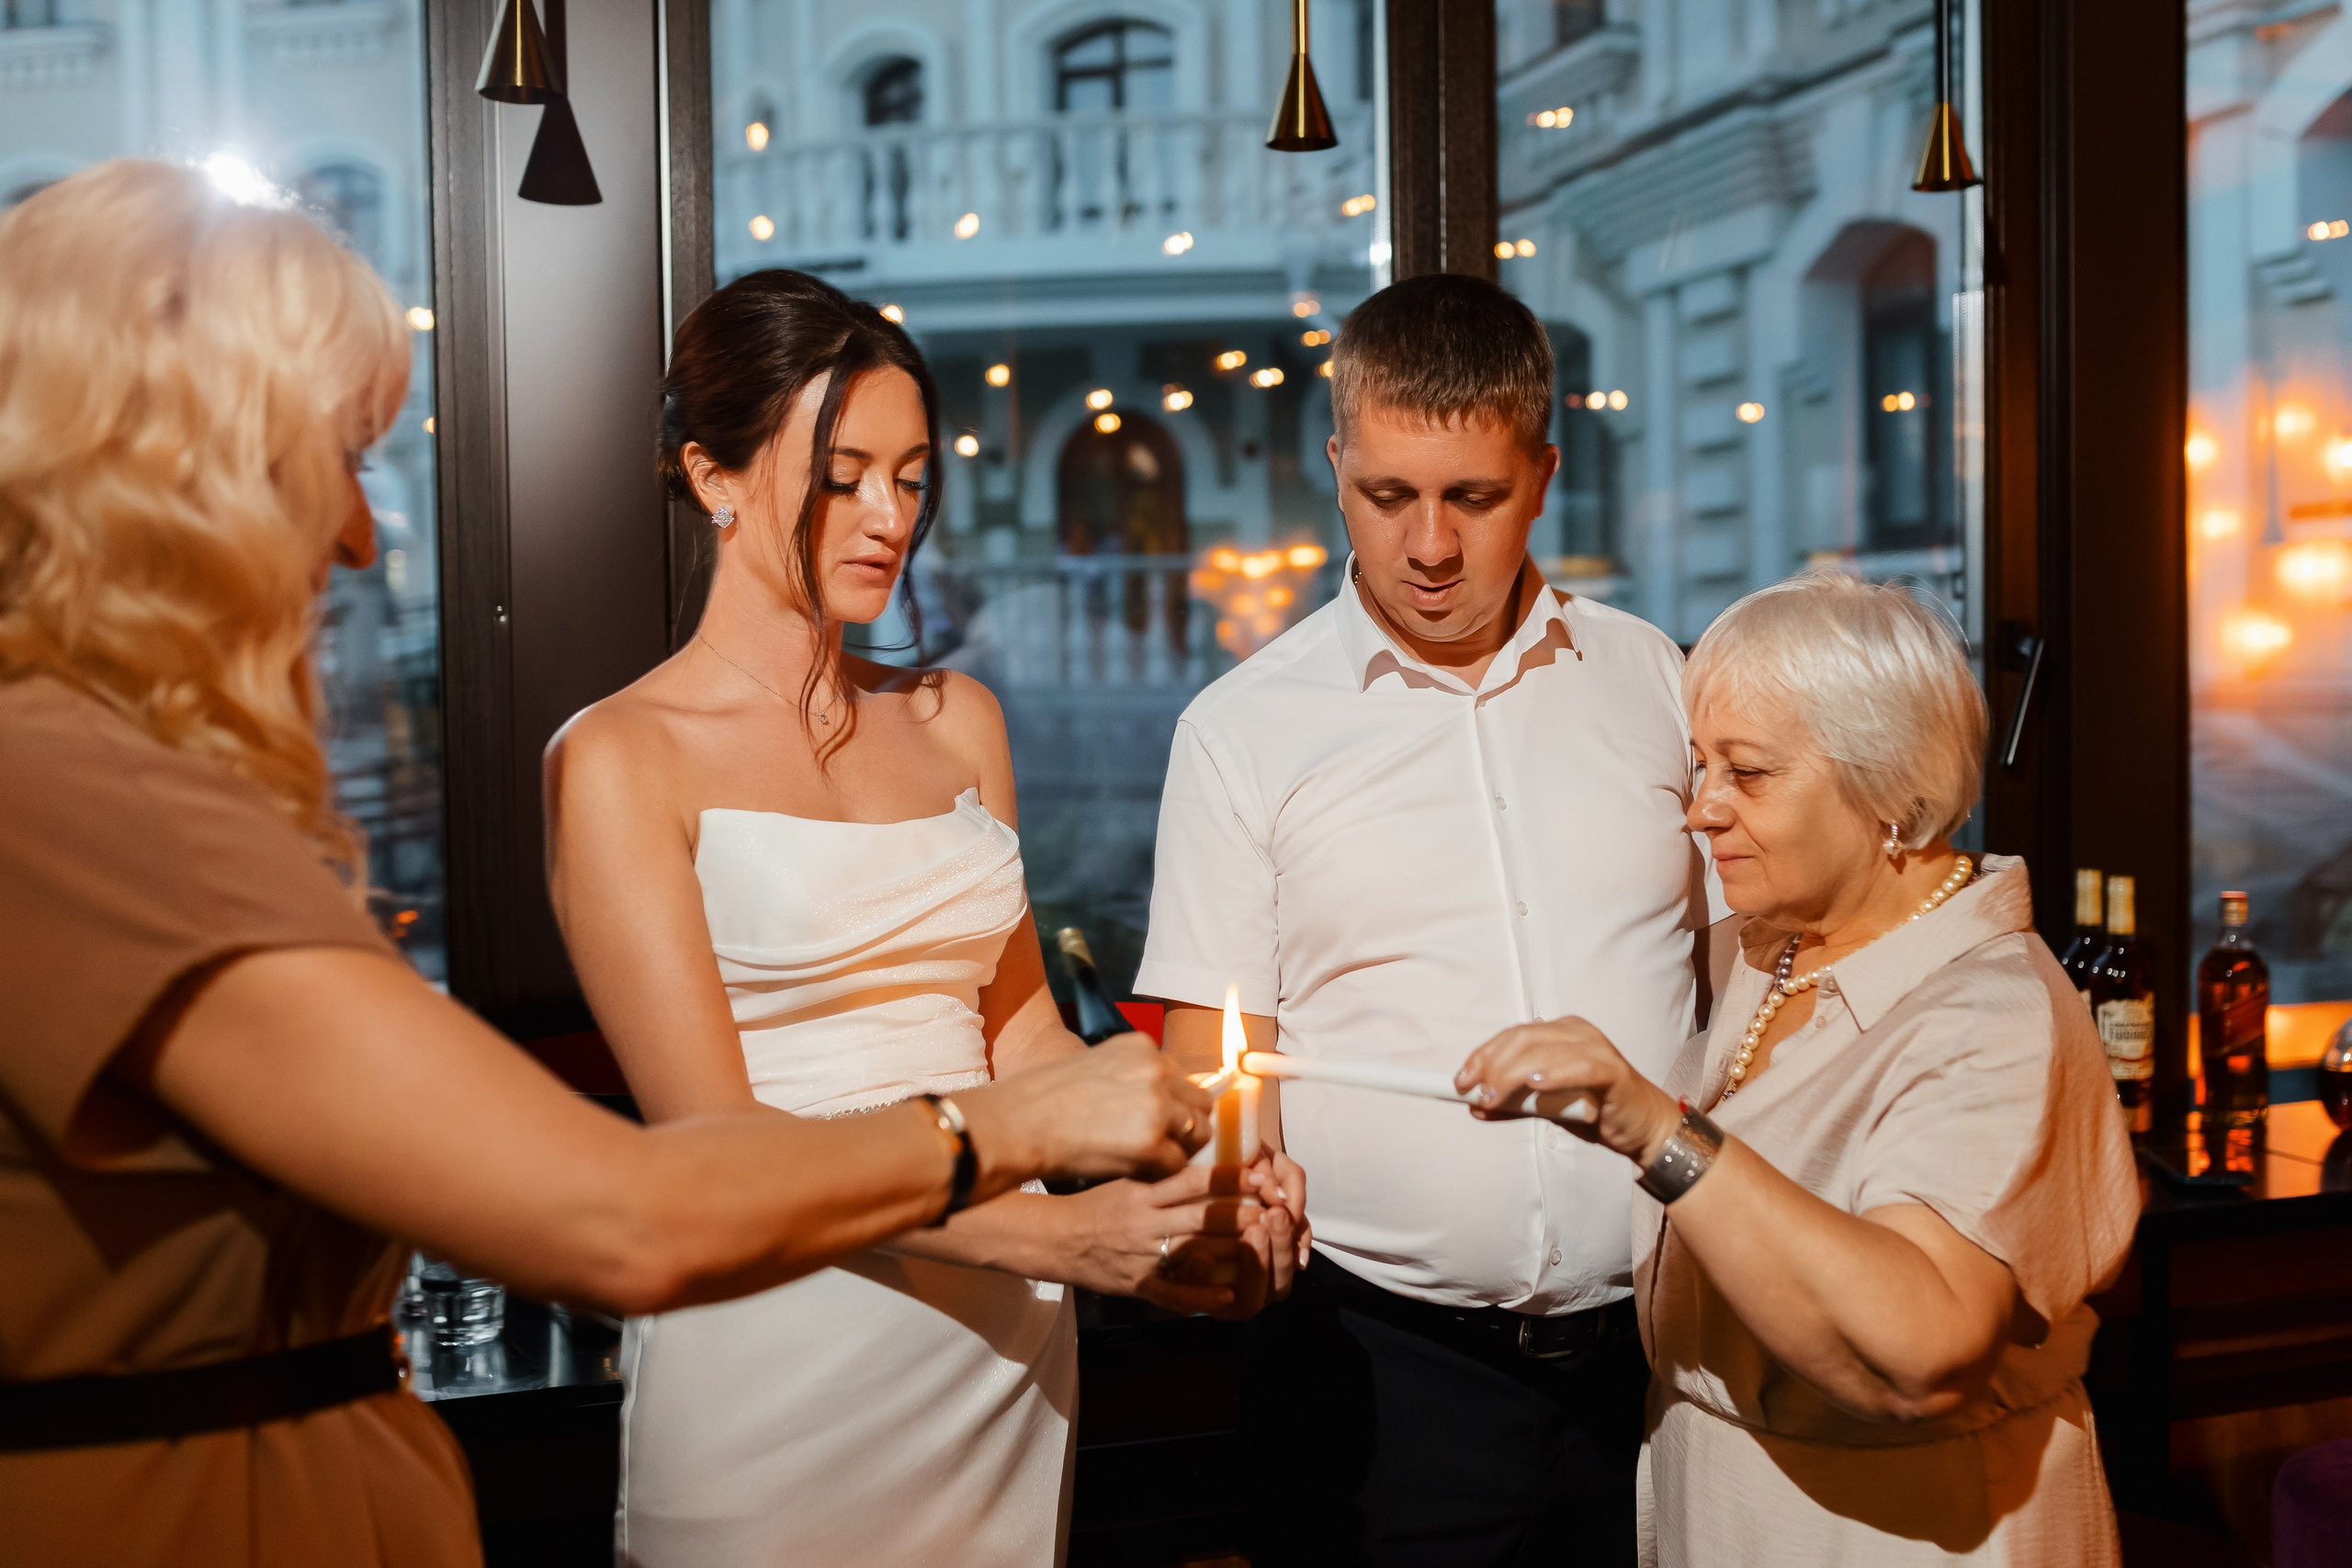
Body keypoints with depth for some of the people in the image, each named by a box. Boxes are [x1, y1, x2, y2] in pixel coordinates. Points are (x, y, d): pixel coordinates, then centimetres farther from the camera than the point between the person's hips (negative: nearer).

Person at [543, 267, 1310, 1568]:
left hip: (1006, 1354, 5)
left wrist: (1189, 1171, -9)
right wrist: (1055, 1235, -21)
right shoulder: (619, 758, -8)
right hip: (779, 1350, -5)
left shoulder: (956, 722, 10)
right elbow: (714, 1134, -13)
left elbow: (1017, 1026, 10)